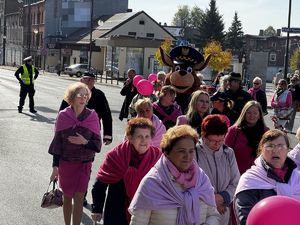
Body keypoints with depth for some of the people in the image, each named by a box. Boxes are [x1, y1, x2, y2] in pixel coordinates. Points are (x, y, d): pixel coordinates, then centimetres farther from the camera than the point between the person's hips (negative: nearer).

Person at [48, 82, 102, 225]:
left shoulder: (92, 116, -7)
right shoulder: (63, 116, -6)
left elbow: (97, 144, -2)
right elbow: (57, 142, 0)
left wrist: (85, 142, -22)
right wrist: (55, 166, 0)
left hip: (84, 164, -1)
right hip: (65, 163, 1)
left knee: (79, 198, -1)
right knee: (67, 196, 13)